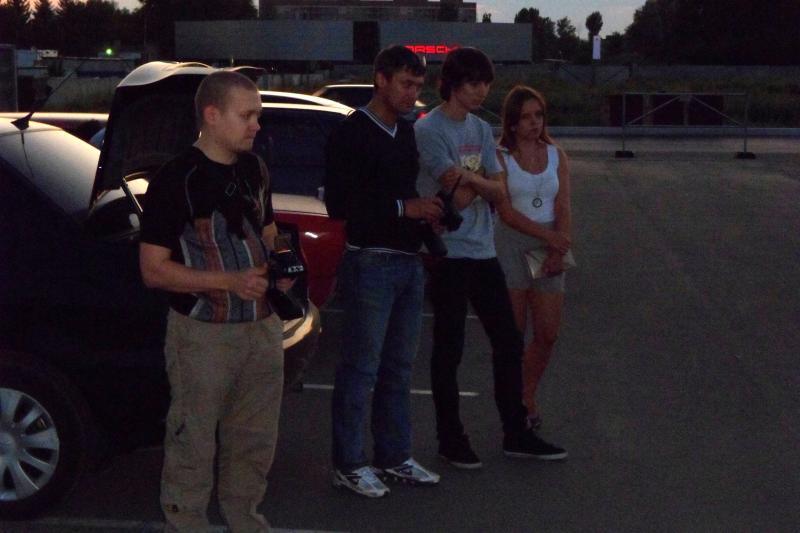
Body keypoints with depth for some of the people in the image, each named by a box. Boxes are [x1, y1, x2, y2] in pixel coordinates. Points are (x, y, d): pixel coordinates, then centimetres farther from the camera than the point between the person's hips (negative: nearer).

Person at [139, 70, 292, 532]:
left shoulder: (254, 169, 7)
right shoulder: (176, 180, -14)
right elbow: (153, 270, -14)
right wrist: (229, 281, -24)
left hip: (262, 326, 7)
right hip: (203, 333, -7)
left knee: (255, 440, 17)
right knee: (193, 444, 2)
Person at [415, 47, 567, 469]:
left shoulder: (481, 130, 14)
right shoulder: (429, 129, -10)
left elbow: (498, 192, 5)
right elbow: (461, 196, -18)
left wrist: (468, 178, -11)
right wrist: (481, 181, -1)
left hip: (483, 251, 8)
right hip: (449, 252, -7)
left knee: (508, 342, 10)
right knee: (449, 350, 2)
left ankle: (516, 434, 21)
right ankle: (451, 439, 13)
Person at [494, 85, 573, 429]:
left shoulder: (556, 156, 9)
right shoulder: (500, 157, -2)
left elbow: (563, 208, 2)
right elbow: (505, 211, -11)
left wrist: (558, 250, -13)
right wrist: (547, 235, -19)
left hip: (550, 249, 4)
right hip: (512, 246, -4)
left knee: (548, 334, 4)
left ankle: (528, 396, 23)